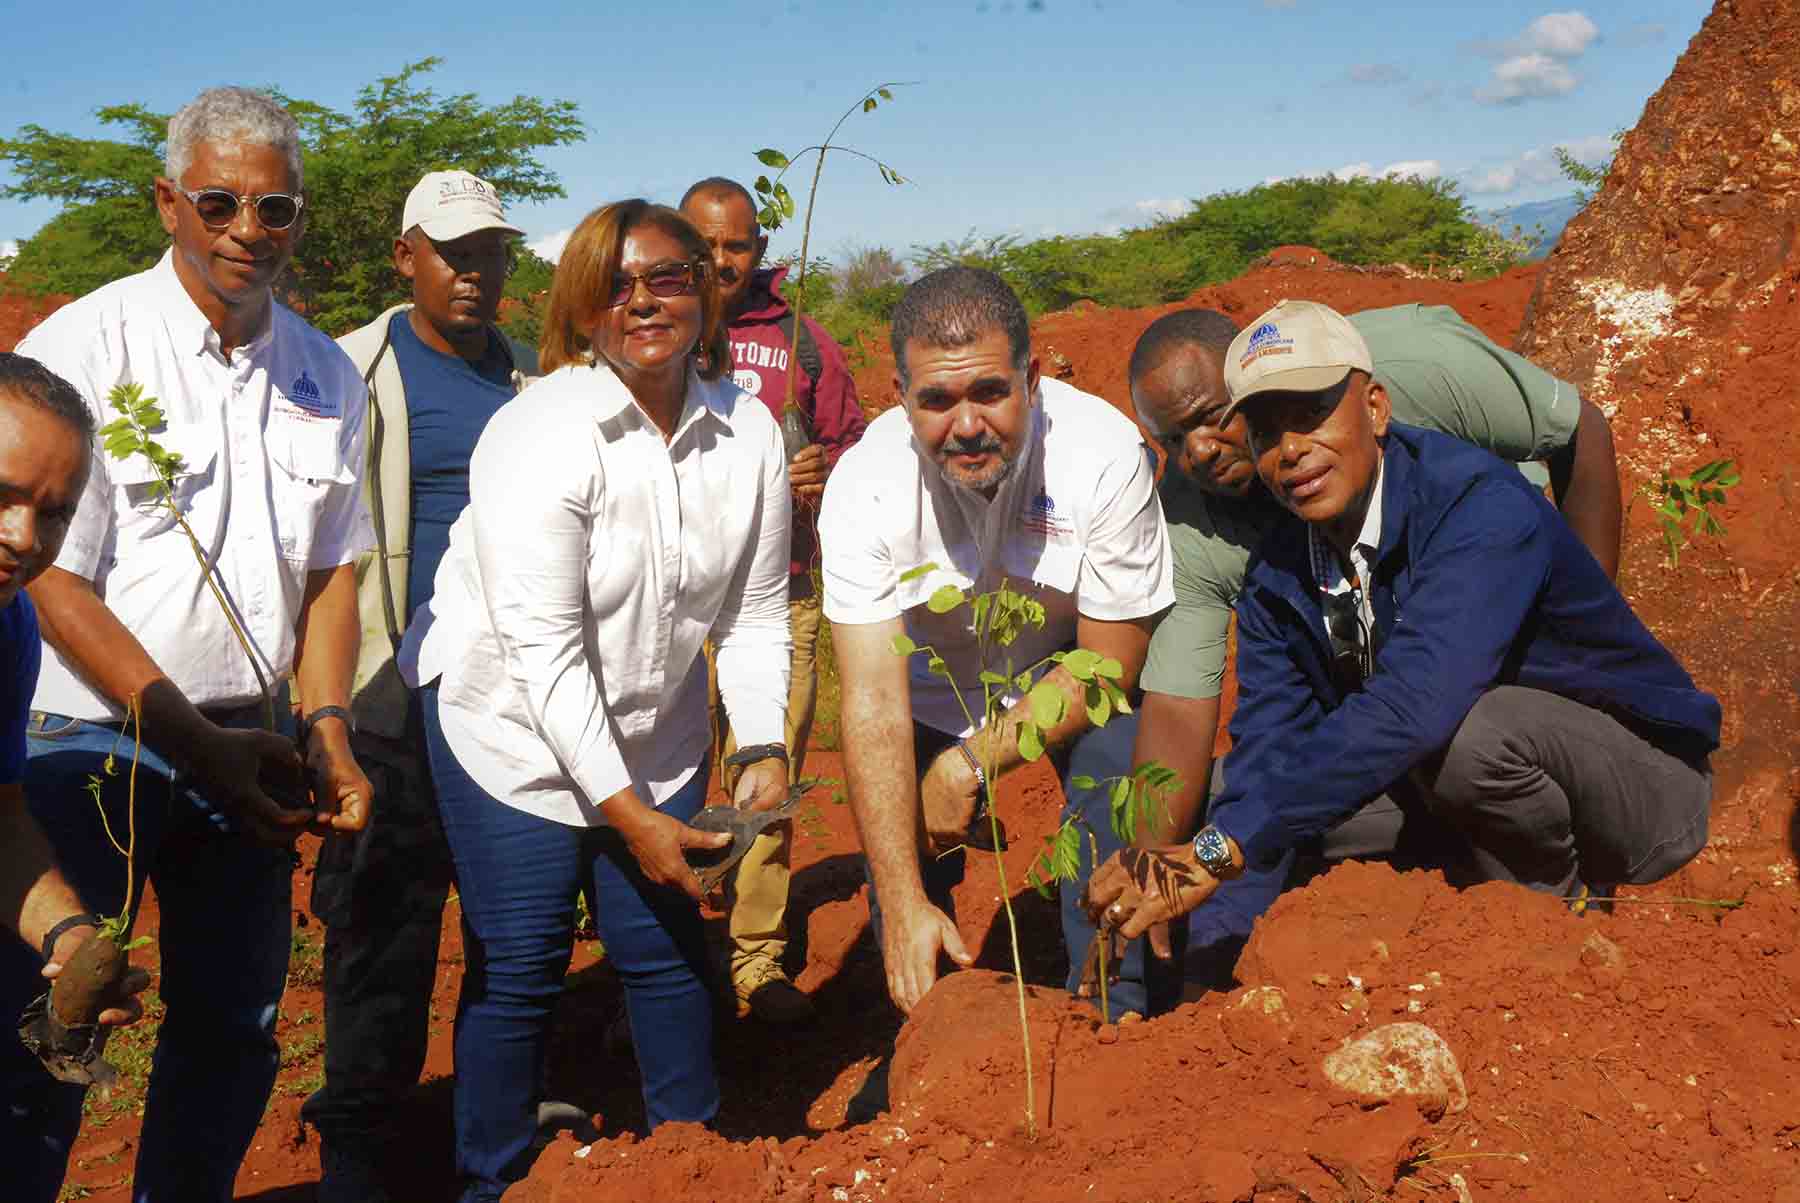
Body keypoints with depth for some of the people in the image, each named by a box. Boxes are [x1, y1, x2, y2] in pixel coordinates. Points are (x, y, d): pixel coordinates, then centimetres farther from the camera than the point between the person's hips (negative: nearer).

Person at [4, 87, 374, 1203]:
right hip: (92, 738, -5)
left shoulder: (325, 374, 6)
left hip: (248, 744, 5)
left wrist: (328, 729, -1)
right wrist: (198, 742, -17)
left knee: (237, 1026, 15)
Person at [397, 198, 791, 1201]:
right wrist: (630, 814, -24)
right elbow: (544, 651, -25)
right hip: (515, 728, -4)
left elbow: (756, 615, 0)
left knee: (670, 945, 9)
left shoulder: (749, 432, -7)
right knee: (521, 967, 1)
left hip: (655, 733, 5)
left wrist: (767, 751, -12)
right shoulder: (543, 436, -24)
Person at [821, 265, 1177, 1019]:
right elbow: (873, 706, -32)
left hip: (1074, 668, -1)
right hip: (932, 683, 1)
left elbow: (1109, 664, -20)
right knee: (902, 870, -6)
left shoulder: (1105, 454, -32)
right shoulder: (864, 485, -30)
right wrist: (903, 903, -38)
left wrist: (970, 763, -24)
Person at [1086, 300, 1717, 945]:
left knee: (1475, 730, -36)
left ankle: (1557, 901, -7)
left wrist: (1218, 850, -45)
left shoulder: (1484, 509, -28)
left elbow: (1410, 709, -42)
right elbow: (1267, 739, -10)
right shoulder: (1278, 576, -3)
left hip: (1648, 784, -6)